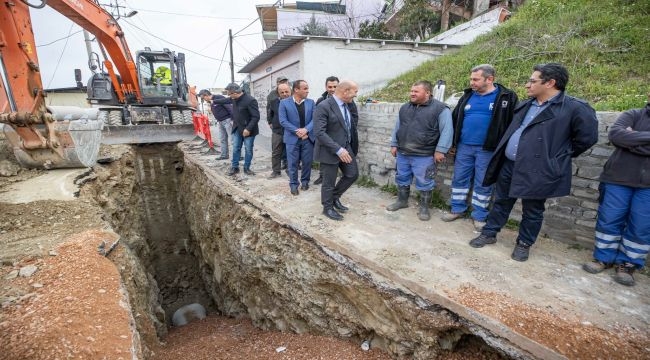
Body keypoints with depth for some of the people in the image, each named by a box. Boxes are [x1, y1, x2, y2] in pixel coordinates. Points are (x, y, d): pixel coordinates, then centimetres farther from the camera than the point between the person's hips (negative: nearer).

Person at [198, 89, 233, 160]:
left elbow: (229, 107, -19)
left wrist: (233, 119, -23)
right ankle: (224, 155, 20)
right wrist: (218, 121, 18)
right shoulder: (211, 102, 13)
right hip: (220, 122, 9)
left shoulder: (219, 98, -14)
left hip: (227, 120, -9)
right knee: (222, 140, 12)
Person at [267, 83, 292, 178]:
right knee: (276, 153, 11)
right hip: (277, 132, 3)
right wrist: (270, 123, 16)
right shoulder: (274, 102, 2)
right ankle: (276, 171, 24)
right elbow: (269, 113, 21)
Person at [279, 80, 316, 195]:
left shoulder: (311, 102, 5)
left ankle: (305, 181, 27)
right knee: (293, 163, 4)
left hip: (308, 137, 2)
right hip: (292, 138, -2)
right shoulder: (284, 103, -2)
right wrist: (297, 131, -16)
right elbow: (283, 120, -8)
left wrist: (306, 129, -18)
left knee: (307, 162, 8)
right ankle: (293, 184, 18)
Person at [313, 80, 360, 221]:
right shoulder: (323, 107, -20)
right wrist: (338, 149, -28)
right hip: (330, 151, -8)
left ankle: (335, 198, 34)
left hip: (346, 148, 8)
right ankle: (328, 208, 28)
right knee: (329, 182, 6)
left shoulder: (346, 105, 6)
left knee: (353, 174, 14)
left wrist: (345, 147, 10)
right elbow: (319, 133, -26)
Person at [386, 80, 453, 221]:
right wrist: (394, 144, 12)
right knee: (402, 179, 16)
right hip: (402, 153, 6)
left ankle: (424, 208, 19)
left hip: (424, 156, -5)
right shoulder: (405, 108, 10)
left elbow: (446, 131, -12)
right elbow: (397, 127, 16)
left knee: (424, 183, 4)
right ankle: (402, 201, 34)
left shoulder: (440, 109, -9)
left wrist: (440, 150, -16)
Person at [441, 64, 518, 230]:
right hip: (464, 147, 4)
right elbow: (455, 118, 13)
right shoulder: (468, 95, 8)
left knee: (483, 184, 6)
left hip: (487, 149, -4)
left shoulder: (506, 97, -4)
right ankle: (457, 209, 25)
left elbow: (511, 123, -4)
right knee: (459, 179, 10)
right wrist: (452, 142, 11)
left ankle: (479, 216, 19)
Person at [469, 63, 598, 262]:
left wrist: (561, 155, -1)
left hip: (537, 171, -6)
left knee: (532, 211, 10)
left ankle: (524, 243, 28)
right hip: (508, 165, 6)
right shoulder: (525, 105, 11)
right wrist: (504, 154, 14)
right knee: (501, 202, 17)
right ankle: (489, 233, 31)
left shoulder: (574, 108, -10)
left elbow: (587, 137, -7)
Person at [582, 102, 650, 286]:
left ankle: (627, 264, 18)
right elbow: (615, 134, -15)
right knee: (609, 220, 5)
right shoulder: (633, 115, 5)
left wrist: (633, 141, -11)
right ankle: (604, 258, 20)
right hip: (619, 179, -1)